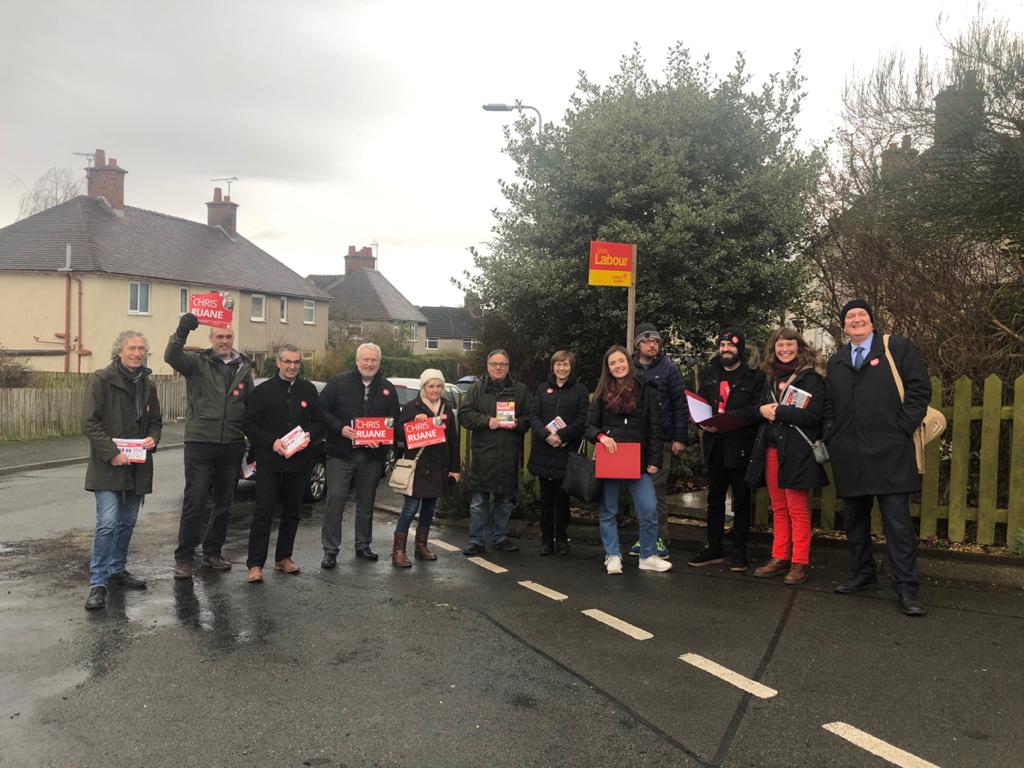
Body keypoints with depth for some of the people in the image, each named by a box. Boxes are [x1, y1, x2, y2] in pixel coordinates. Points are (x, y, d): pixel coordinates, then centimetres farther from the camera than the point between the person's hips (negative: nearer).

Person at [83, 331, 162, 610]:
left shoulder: (147, 385, 11)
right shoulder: (101, 380, -8)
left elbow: (155, 420, 21)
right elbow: (89, 422, -12)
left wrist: (153, 438, -1)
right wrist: (112, 453, -19)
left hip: (137, 466, 6)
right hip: (108, 466, -6)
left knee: (127, 522, 14)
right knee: (107, 523, -12)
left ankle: (118, 570, 30)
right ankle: (98, 583, -6)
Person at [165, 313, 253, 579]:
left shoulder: (243, 368, 10)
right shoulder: (198, 362, -1)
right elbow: (171, 357, -21)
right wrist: (181, 332, -39)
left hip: (232, 446, 4)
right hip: (200, 443, -4)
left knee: (224, 503, 13)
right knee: (194, 502, -3)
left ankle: (213, 552, 27)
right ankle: (184, 557, 8)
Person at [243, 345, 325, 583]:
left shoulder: (309, 390, 9)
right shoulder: (263, 390, -1)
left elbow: (319, 422, 12)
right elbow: (250, 425, -3)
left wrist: (310, 436, -9)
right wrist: (272, 442, -17)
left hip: (299, 461, 4)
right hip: (269, 462, -4)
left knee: (292, 512, 12)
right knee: (263, 512, -7)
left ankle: (283, 557, 25)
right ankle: (255, 564, -4)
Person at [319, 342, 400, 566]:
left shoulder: (387, 388, 9)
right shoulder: (338, 382, 0)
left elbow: (395, 420, 11)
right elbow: (322, 410, -3)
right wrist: (341, 428, -17)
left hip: (372, 456, 3)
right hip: (341, 454, -3)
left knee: (366, 503, 12)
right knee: (335, 500, -6)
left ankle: (363, 545, 25)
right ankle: (330, 550, 1)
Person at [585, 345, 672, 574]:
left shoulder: (646, 390, 5)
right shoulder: (602, 393, 8)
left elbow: (655, 428, 3)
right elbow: (590, 426, 8)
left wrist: (654, 460, -4)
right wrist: (601, 436, -15)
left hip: (638, 460, -1)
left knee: (649, 509, -7)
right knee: (608, 511, 7)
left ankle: (648, 556, 9)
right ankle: (612, 556, 20)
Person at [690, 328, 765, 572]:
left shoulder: (754, 377, -3)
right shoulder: (709, 374, 14)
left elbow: (756, 410, -13)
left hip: (741, 447, -5)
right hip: (715, 446, 5)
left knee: (741, 501, 4)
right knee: (714, 499, 11)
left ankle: (739, 552, 13)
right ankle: (714, 549, 21)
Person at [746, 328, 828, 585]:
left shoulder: (811, 379, -5)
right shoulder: (771, 379, 16)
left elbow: (812, 415, -15)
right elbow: (761, 408, 20)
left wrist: (777, 411, -13)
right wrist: (761, 410, -3)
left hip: (796, 453, -6)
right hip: (771, 450, 7)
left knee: (797, 510, -1)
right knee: (778, 508, 11)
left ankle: (800, 563, 6)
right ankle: (780, 558, 17)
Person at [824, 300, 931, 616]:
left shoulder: (898, 348, 4)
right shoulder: (836, 361, 17)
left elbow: (919, 389, -2)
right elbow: (828, 403, 21)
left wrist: (902, 429, -8)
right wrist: (831, 435, 7)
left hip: (889, 451, -5)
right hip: (849, 456, 5)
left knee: (898, 520, -6)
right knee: (854, 519, 12)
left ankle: (906, 587, 0)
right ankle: (863, 574, 25)